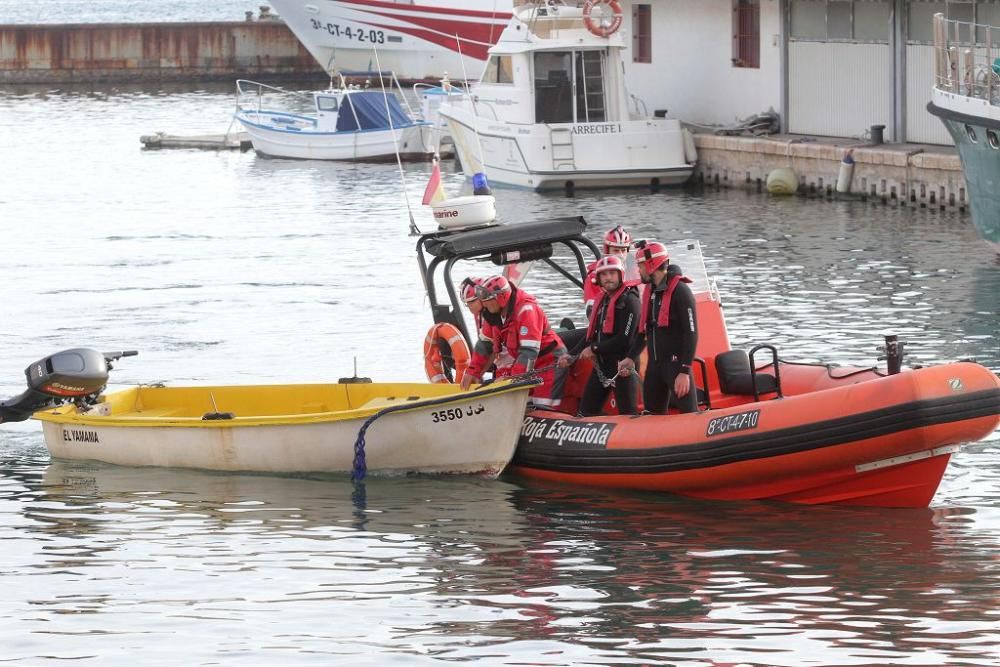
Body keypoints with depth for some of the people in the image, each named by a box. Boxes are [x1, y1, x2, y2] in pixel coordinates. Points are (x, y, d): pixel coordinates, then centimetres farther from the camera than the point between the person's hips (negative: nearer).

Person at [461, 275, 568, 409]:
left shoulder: (526, 310, -28)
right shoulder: (494, 313, -1)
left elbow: (529, 351, -32)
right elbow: (485, 343, 11)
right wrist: (473, 372, 5)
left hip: (550, 361, -9)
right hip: (528, 362, 9)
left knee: (543, 410, -16)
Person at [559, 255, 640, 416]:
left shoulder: (629, 300, -13)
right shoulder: (602, 300, 14)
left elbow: (625, 340, -20)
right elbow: (592, 334, 20)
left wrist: (594, 349, -12)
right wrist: (571, 356, 11)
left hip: (622, 366, -9)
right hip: (601, 365, 9)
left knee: (627, 414, -10)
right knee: (587, 410, 12)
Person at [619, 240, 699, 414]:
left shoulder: (680, 291, -13)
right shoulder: (650, 291, 14)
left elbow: (691, 334, -17)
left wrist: (684, 372, -20)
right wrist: (631, 358, 16)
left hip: (676, 363, -9)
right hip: (654, 364, 9)